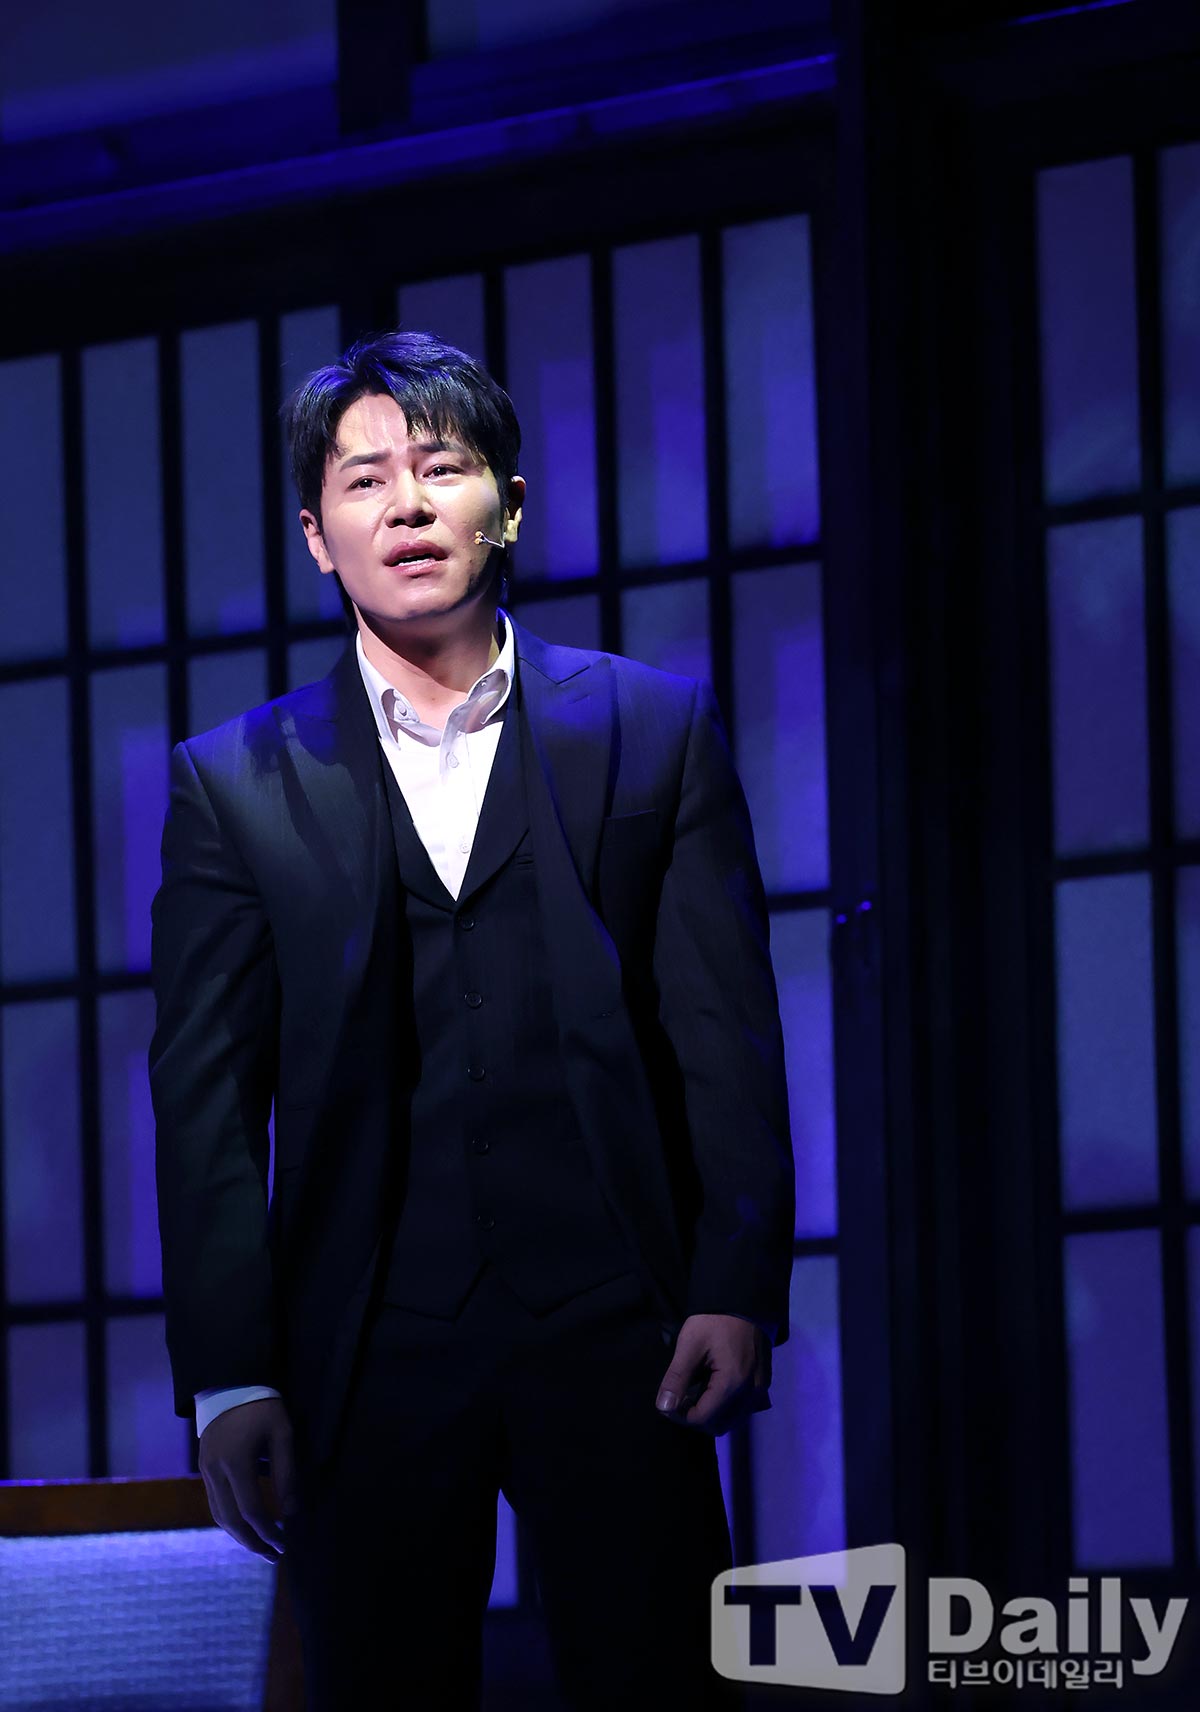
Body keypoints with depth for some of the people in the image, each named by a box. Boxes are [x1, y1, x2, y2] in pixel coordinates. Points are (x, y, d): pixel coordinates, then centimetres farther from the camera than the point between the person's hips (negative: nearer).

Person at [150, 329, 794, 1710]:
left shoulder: (656, 729, 9)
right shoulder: (235, 783, 9)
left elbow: (727, 1029, 5)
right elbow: (206, 1099, 5)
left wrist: (738, 1289, -6)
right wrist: (229, 1380, -3)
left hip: (613, 1337, 0)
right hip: (370, 1356, 1)